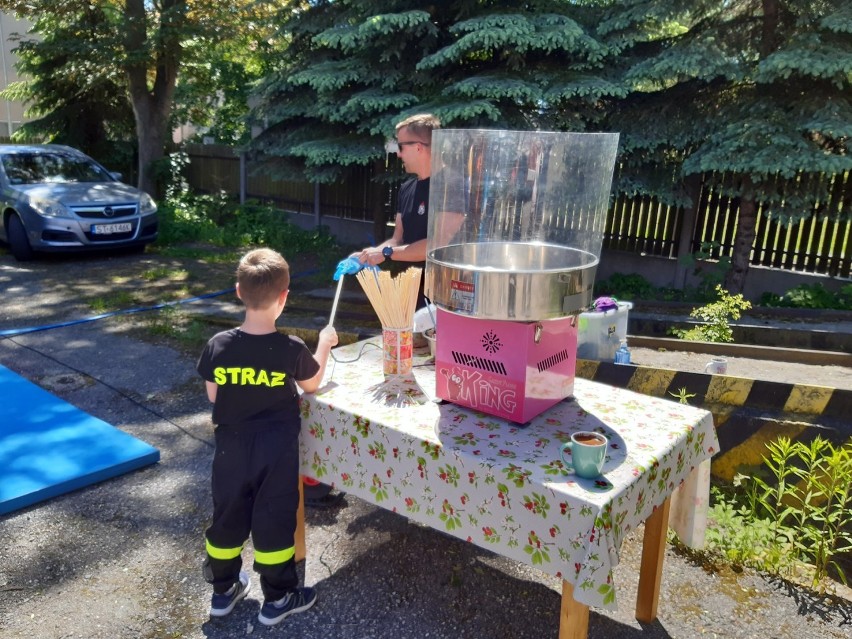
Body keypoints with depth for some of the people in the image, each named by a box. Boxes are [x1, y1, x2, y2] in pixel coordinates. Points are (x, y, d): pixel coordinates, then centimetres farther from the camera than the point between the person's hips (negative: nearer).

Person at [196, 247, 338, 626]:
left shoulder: (218, 345, -12)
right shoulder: (292, 350, -17)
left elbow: (213, 396, 1)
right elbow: (312, 385, 2)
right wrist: (324, 345, 15)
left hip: (231, 448, 3)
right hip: (277, 450, -2)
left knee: (228, 517, 18)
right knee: (274, 521, 10)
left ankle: (223, 589, 36)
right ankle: (277, 598, 24)